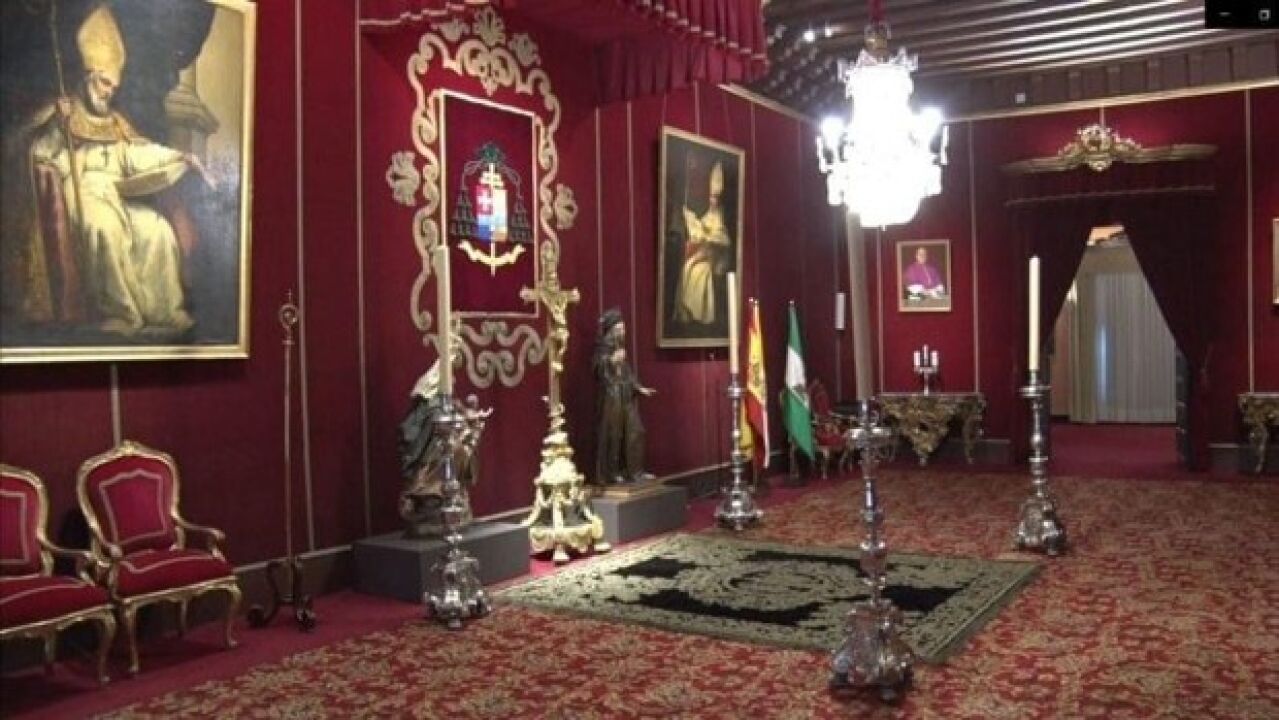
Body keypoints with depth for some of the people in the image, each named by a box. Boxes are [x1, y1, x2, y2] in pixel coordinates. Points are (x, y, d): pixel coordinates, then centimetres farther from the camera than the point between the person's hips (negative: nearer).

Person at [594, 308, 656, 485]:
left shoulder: (621, 346, 13)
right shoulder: (603, 347, -8)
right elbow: (598, 371, -16)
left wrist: (639, 387, 15)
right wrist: (612, 361, -25)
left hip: (627, 396, 8)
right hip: (612, 396, -7)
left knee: (635, 432, 5)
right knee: (613, 435, -3)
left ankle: (635, 471, 12)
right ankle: (610, 473, 6)